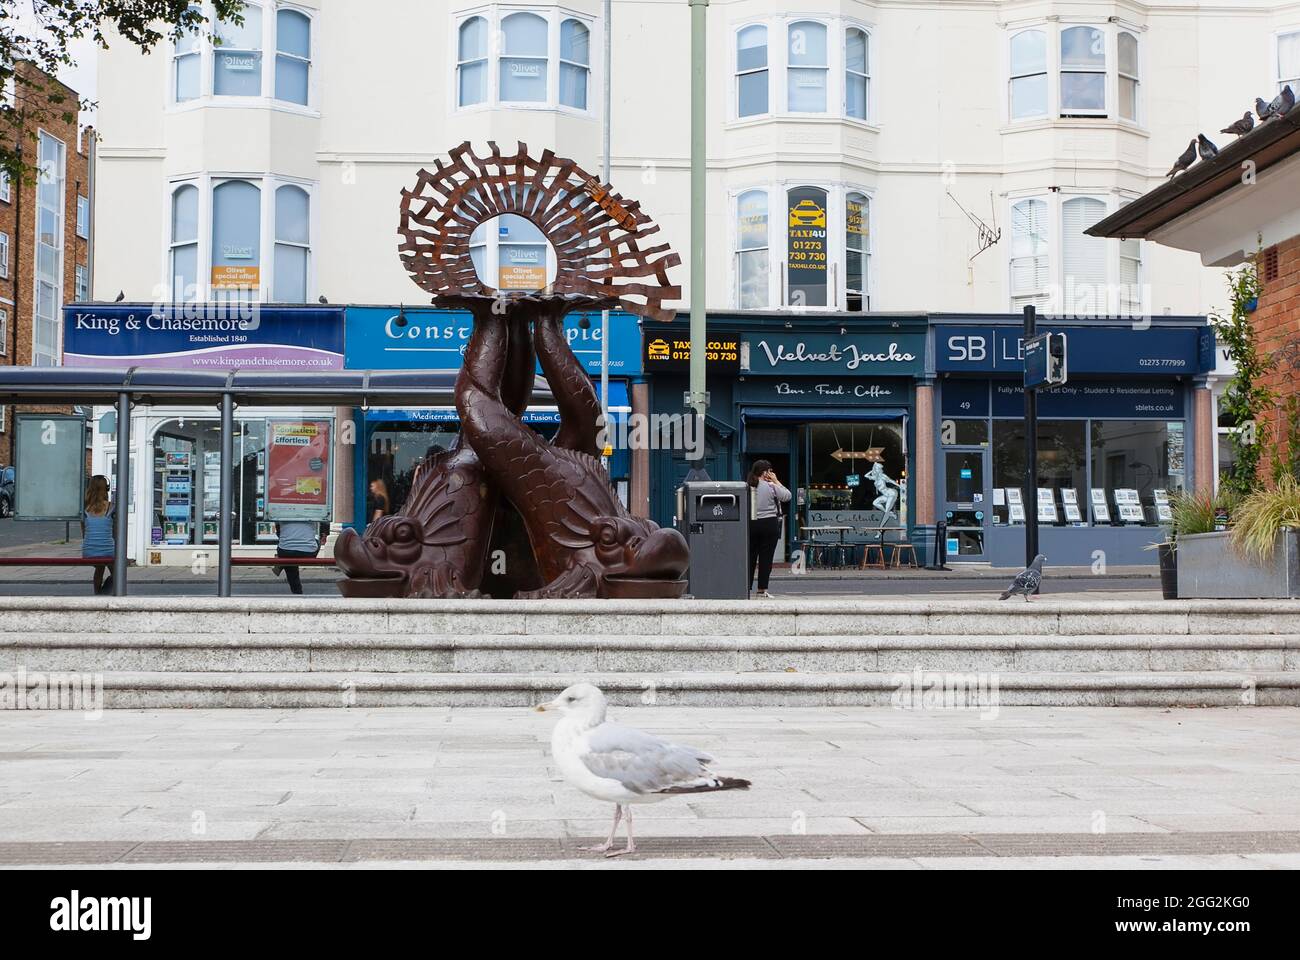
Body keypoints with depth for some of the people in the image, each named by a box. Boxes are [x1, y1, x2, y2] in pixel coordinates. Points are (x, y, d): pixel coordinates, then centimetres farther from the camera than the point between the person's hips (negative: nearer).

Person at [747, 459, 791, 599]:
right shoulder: (771, 486, -9)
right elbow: (787, 496, -1)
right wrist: (776, 481, 3)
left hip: (750, 524, 4)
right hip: (769, 524, -4)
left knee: (750, 556, 9)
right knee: (766, 557, 1)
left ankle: (747, 587, 8)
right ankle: (762, 589, 1)